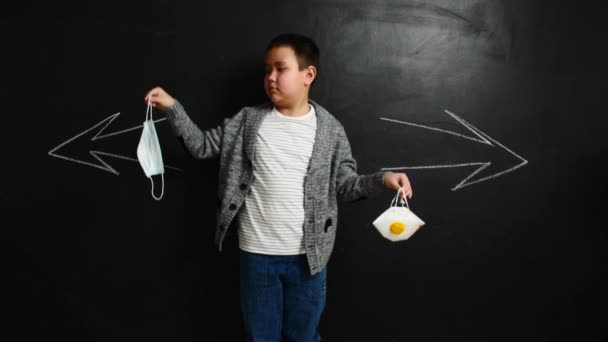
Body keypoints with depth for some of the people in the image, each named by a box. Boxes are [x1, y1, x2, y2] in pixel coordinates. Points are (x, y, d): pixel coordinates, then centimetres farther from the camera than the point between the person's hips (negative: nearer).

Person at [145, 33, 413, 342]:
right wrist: (172, 107, -6)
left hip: (306, 255, -1)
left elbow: (345, 184, -1)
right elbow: (203, 145, 3)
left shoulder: (329, 129, -4)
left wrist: (382, 179, -18)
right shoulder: (248, 120, -1)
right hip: (256, 252, 1)